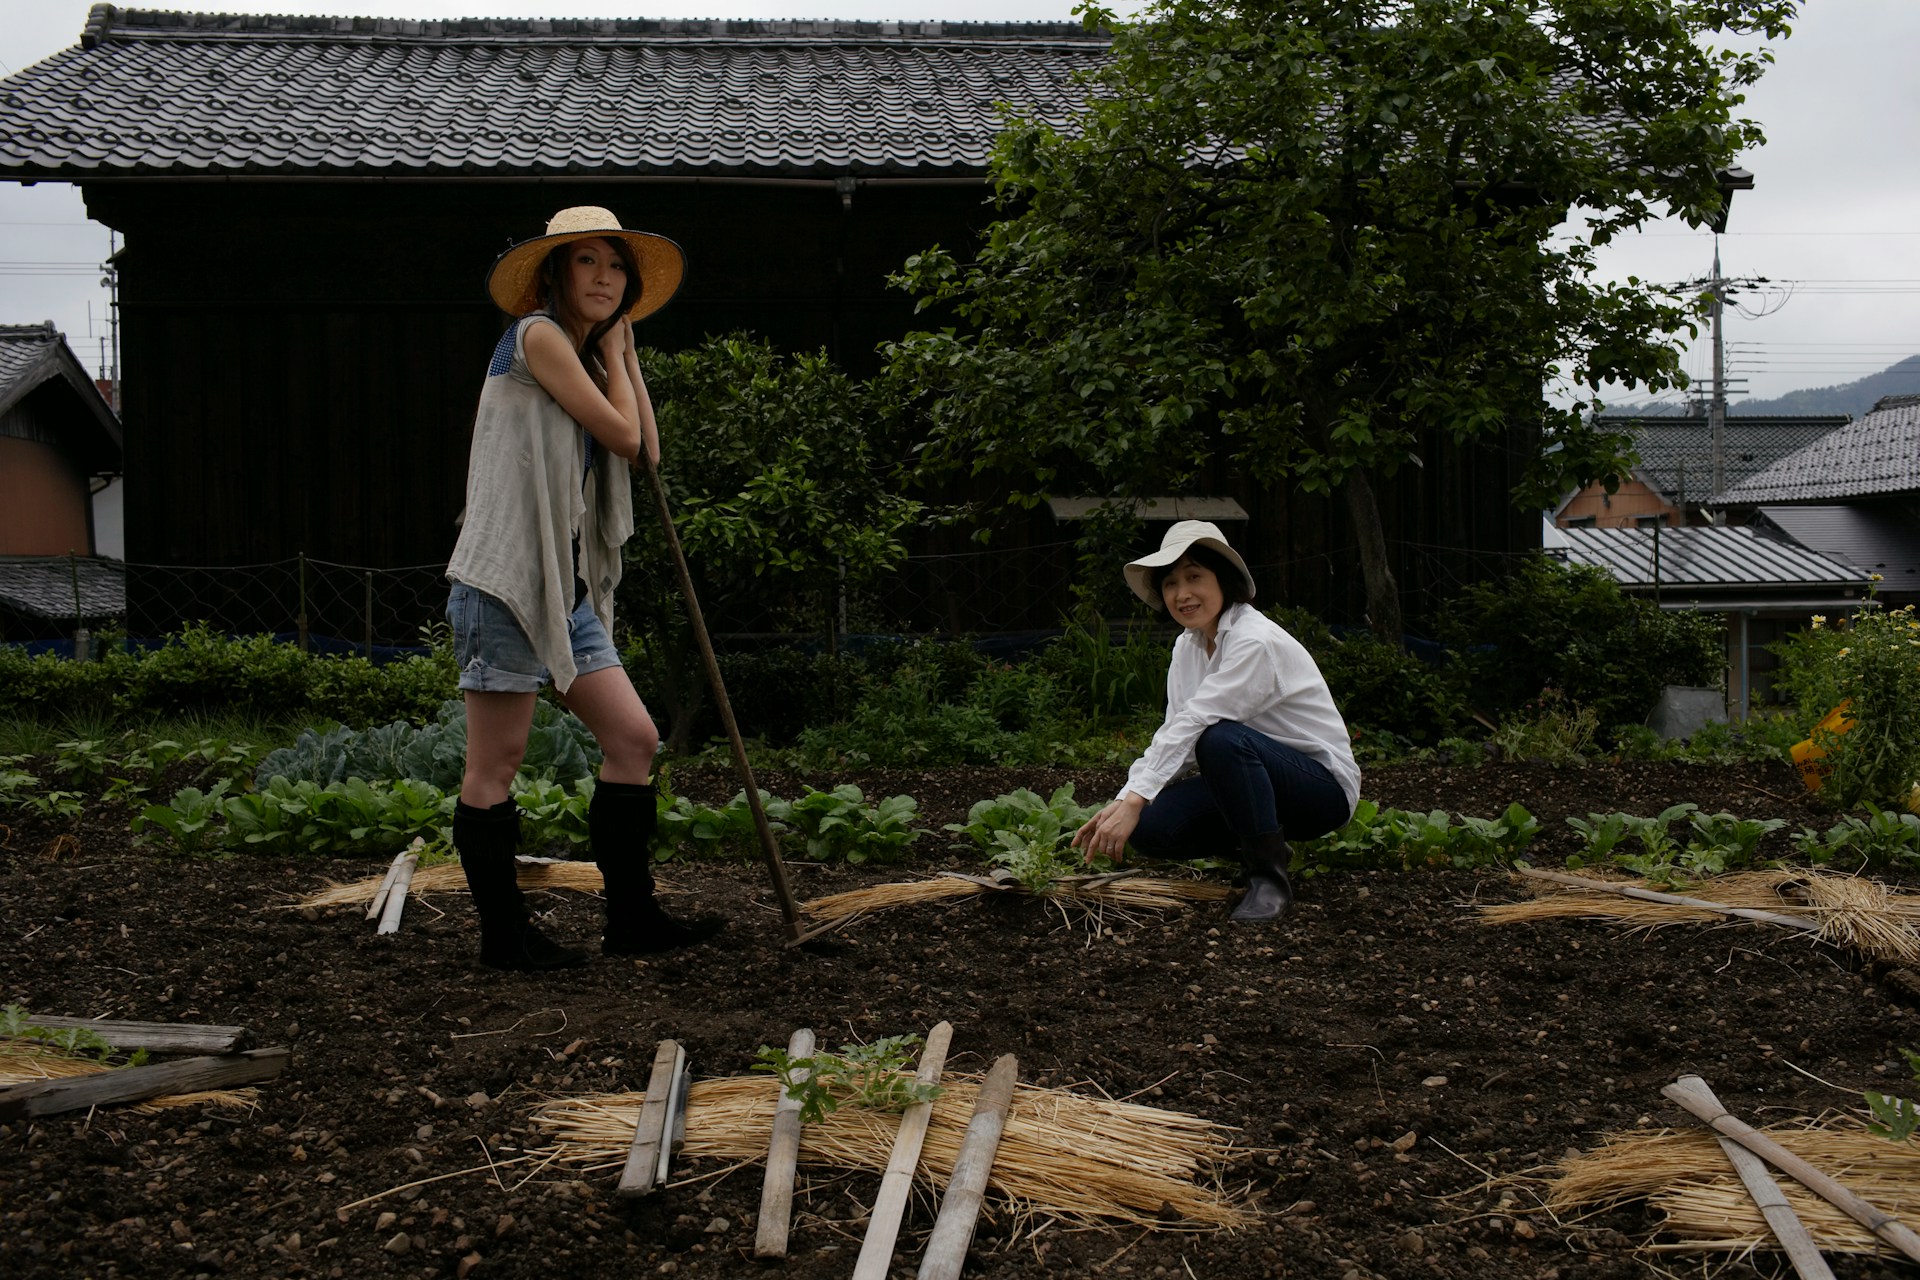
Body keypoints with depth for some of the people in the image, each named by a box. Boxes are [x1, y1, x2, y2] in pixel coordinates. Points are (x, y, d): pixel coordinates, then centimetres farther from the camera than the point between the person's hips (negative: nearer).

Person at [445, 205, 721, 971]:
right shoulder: (537, 336, -8)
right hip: (505, 578, -9)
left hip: (567, 586, 9)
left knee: (634, 740, 6)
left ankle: (631, 918, 14)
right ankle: (503, 936, 7)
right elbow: (622, 436, -9)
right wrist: (611, 356, 6)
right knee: (495, 762, -1)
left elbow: (648, 449, 13)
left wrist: (622, 351, 15)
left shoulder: (586, 357, 20)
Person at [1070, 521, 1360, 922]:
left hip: (1323, 786, -8)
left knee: (1222, 739, -36)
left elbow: (1192, 724, -31)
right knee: (1149, 826, -16)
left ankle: (1270, 876, -22)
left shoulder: (1256, 642, -23)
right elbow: (1173, 735, -2)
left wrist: (1133, 801, -36)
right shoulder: (1187, 646, 4)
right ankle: (1263, 840, 8)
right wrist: (1120, 804, -16)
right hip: (1255, 776, 8)